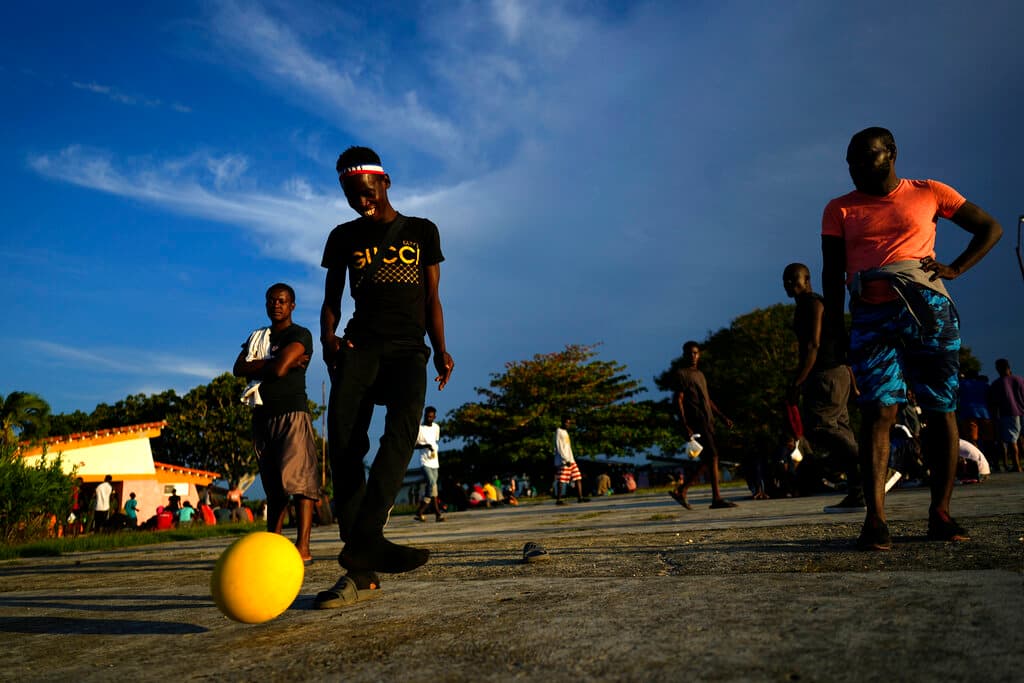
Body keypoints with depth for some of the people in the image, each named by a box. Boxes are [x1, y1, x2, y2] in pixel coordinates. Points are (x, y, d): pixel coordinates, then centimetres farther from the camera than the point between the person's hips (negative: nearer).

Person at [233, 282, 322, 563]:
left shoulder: (300, 335, 1)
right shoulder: (257, 336, 21)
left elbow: (279, 368, -15)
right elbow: (238, 369, 3)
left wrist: (257, 367, 4)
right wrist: (276, 363, -5)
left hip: (292, 413, -6)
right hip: (263, 416, 7)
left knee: (297, 477, -15)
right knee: (273, 486, 8)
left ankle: (302, 547, -19)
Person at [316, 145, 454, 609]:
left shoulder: (422, 231, 17)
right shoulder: (344, 237, 19)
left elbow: (432, 298, 15)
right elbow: (331, 299, 18)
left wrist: (440, 350, 1)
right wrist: (328, 338, -3)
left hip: (408, 348, -1)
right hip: (360, 345, 1)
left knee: (402, 428, -29)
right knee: (343, 440, -19)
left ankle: (361, 545, -36)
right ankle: (362, 569, -18)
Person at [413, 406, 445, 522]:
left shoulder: (436, 427, 11)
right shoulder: (419, 428, -5)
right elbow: (414, 445, -7)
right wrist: (426, 445, -20)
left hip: (434, 462, 6)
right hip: (425, 462, -6)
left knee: (431, 487, 3)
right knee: (432, 483, -19)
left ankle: (420, 512, 8)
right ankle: (437, 513, -17)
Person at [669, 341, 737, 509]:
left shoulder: (700, 374, 24)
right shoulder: (681, 374, -3)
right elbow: (678, 400, -11)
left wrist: (722, 417, 19)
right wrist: (685, 426, -19)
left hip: (707, 422, 9)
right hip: (696, 422, -9)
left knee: (707, 461, 5)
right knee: (712, 457, -12)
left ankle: (680, 491, 9)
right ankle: (717, 498, -8)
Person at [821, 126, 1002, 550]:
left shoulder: (929, 193, 14)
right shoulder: (840, 209, 15)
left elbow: (990, 228, 20)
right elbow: (832, 274, 9)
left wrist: (955, 268, 4)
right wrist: (833, 328, -1)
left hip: (927, 309, 1)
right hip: (871, 316, -1)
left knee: (942, 410, 1)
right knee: (879, 411, -11)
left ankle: (940, 514, 9)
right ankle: (875, 519, -14)